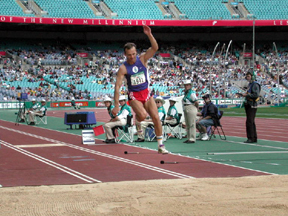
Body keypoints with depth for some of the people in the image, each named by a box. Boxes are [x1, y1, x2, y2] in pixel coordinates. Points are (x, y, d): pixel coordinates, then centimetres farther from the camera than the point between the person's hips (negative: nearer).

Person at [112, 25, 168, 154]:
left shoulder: (142, 59, -3)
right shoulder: (123, 68, -12)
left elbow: (155, 48, -15)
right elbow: (117, 86, -14)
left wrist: (149, 35, -30)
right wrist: (116, 105, -20)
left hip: (146, 93, 3)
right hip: (134, 96, -3)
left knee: (156, 117, -5)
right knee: (142, 115, -28)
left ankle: (160, 145, 2)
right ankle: (137, 119, 11)